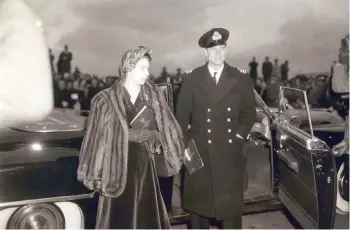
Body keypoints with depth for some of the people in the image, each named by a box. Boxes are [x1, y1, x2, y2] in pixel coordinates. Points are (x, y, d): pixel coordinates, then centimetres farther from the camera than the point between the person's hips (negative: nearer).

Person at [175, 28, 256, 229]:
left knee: (231, 204, 8)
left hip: (230, 153, 0)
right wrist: (186, 144, -1)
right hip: (199, 151, 0)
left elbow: (249, 112, 7)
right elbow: (182, 114, 3)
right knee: (199, 201, 13)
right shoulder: (192, 79, 1)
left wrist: (240, 136, -3)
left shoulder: (241, 79, 3)